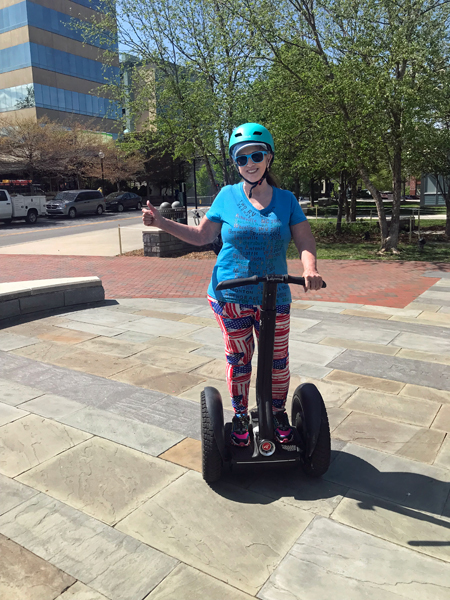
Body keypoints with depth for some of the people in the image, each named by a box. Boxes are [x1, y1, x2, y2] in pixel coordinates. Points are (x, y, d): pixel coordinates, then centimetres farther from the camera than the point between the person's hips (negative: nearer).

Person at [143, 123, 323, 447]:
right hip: (231, 297, -1)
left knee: (278, 359, 10)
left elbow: (305, 241, -2)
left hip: (274, 298, 1)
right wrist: (161, 222, -2)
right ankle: (240, 415, 33)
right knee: (239, 359, 12)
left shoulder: (286, 199, 2)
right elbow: (202, 235, 7)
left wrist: (310, 267, -23)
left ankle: (278, 412, 34)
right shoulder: (228, 196, 1)